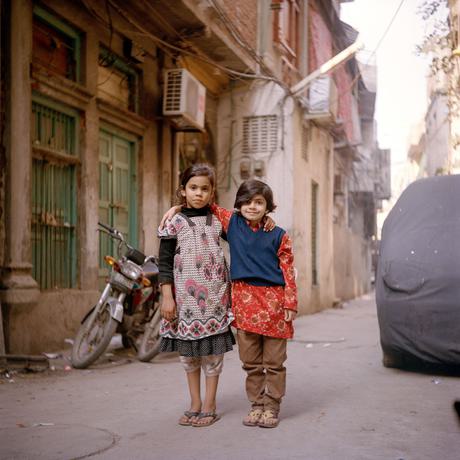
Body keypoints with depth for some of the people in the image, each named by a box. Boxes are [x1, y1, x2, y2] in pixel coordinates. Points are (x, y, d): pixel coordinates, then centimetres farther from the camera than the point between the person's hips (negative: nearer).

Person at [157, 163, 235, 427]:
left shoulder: (218, 221, 6)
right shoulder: (175, 223, 0)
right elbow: (165, 262, -1)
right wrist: (167, 296, -7)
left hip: (214, 296, 0)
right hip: (186, 297, 0)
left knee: (212, 350, 2)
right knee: (188, 351, 9)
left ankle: (209, 406, 13)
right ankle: (195, 404, 22)